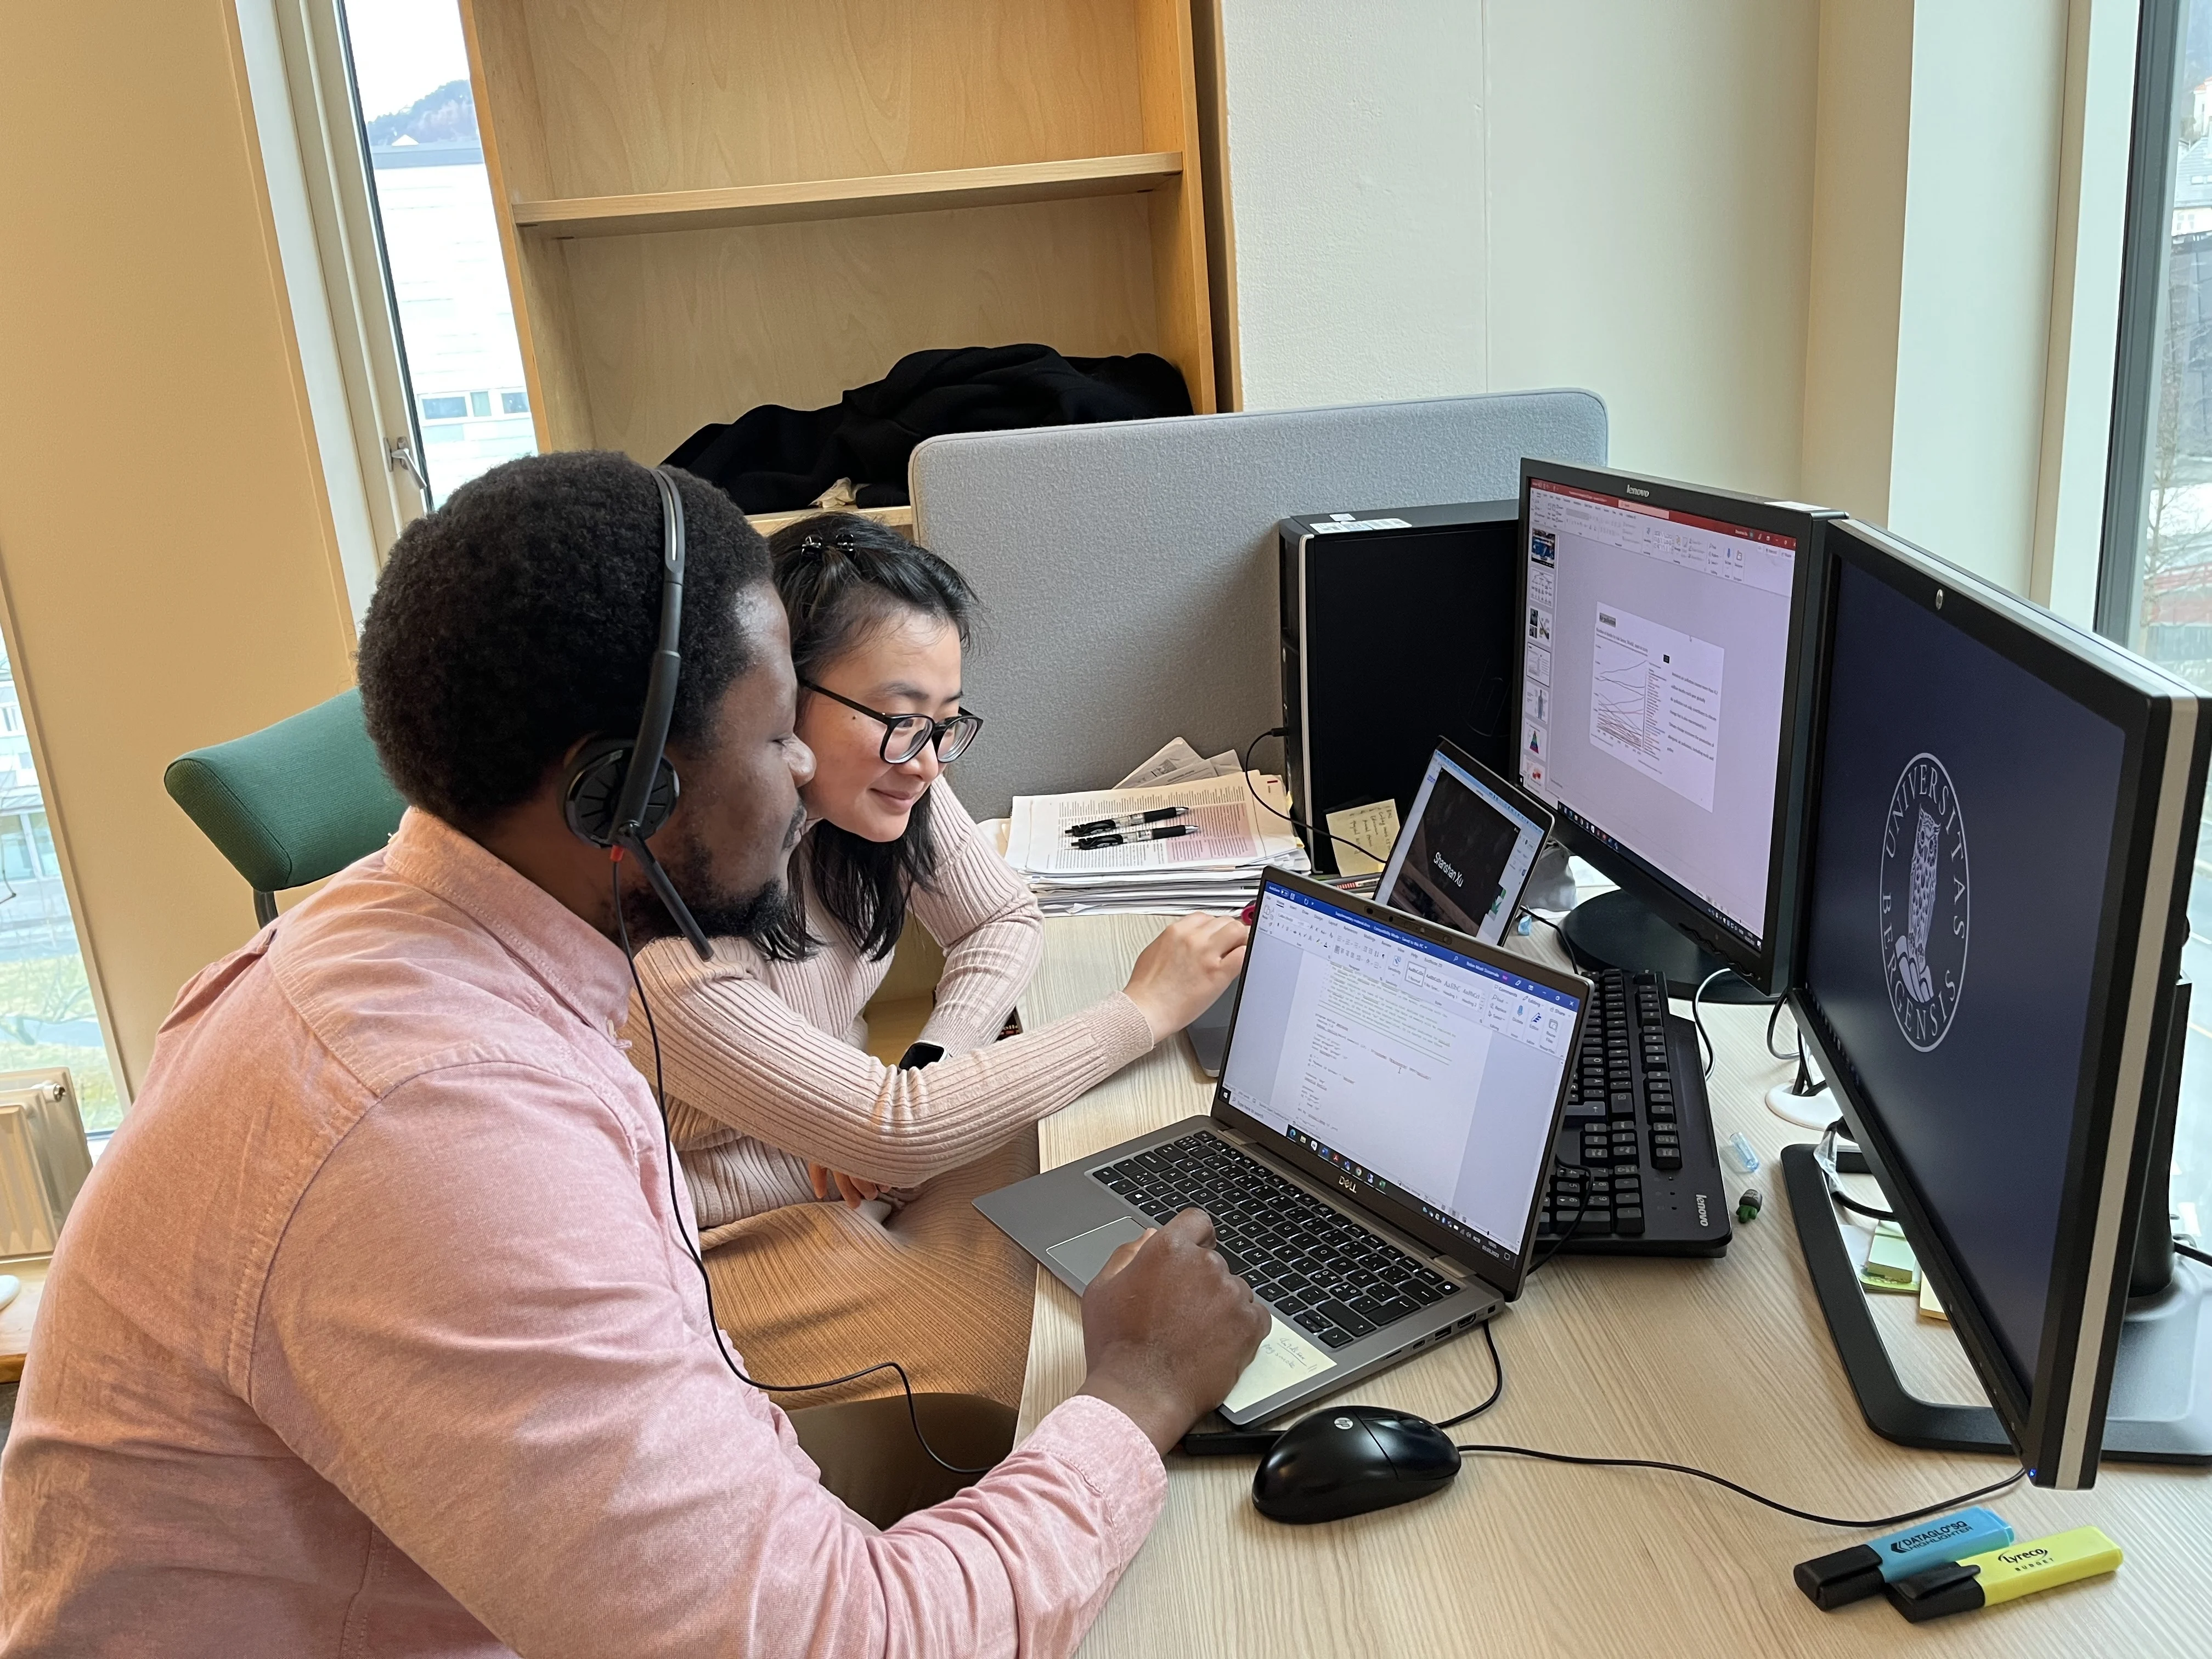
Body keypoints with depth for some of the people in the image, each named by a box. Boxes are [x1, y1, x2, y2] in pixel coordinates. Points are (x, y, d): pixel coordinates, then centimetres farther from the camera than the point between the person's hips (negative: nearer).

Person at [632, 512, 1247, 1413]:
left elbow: (1005, 921, 5)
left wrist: (924, 1080, -15)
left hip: (858, 1152, 6)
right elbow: (887, 1132, -29)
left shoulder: (884, 785, -12)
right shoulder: (658, 923, -32)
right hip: (736, 1238, -6)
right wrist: (1143, 1011, -24)